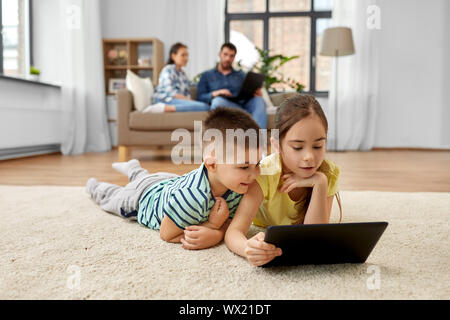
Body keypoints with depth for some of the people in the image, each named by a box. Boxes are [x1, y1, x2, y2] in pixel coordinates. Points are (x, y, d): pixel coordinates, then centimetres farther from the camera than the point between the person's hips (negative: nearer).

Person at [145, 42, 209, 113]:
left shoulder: (182, 73, 28)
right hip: (166, 101, -7)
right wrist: (191, 101, -15)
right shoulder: (168, 70, 2)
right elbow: (171, 93, -11)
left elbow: (187, 93, 19)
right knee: (204, 106, -31)